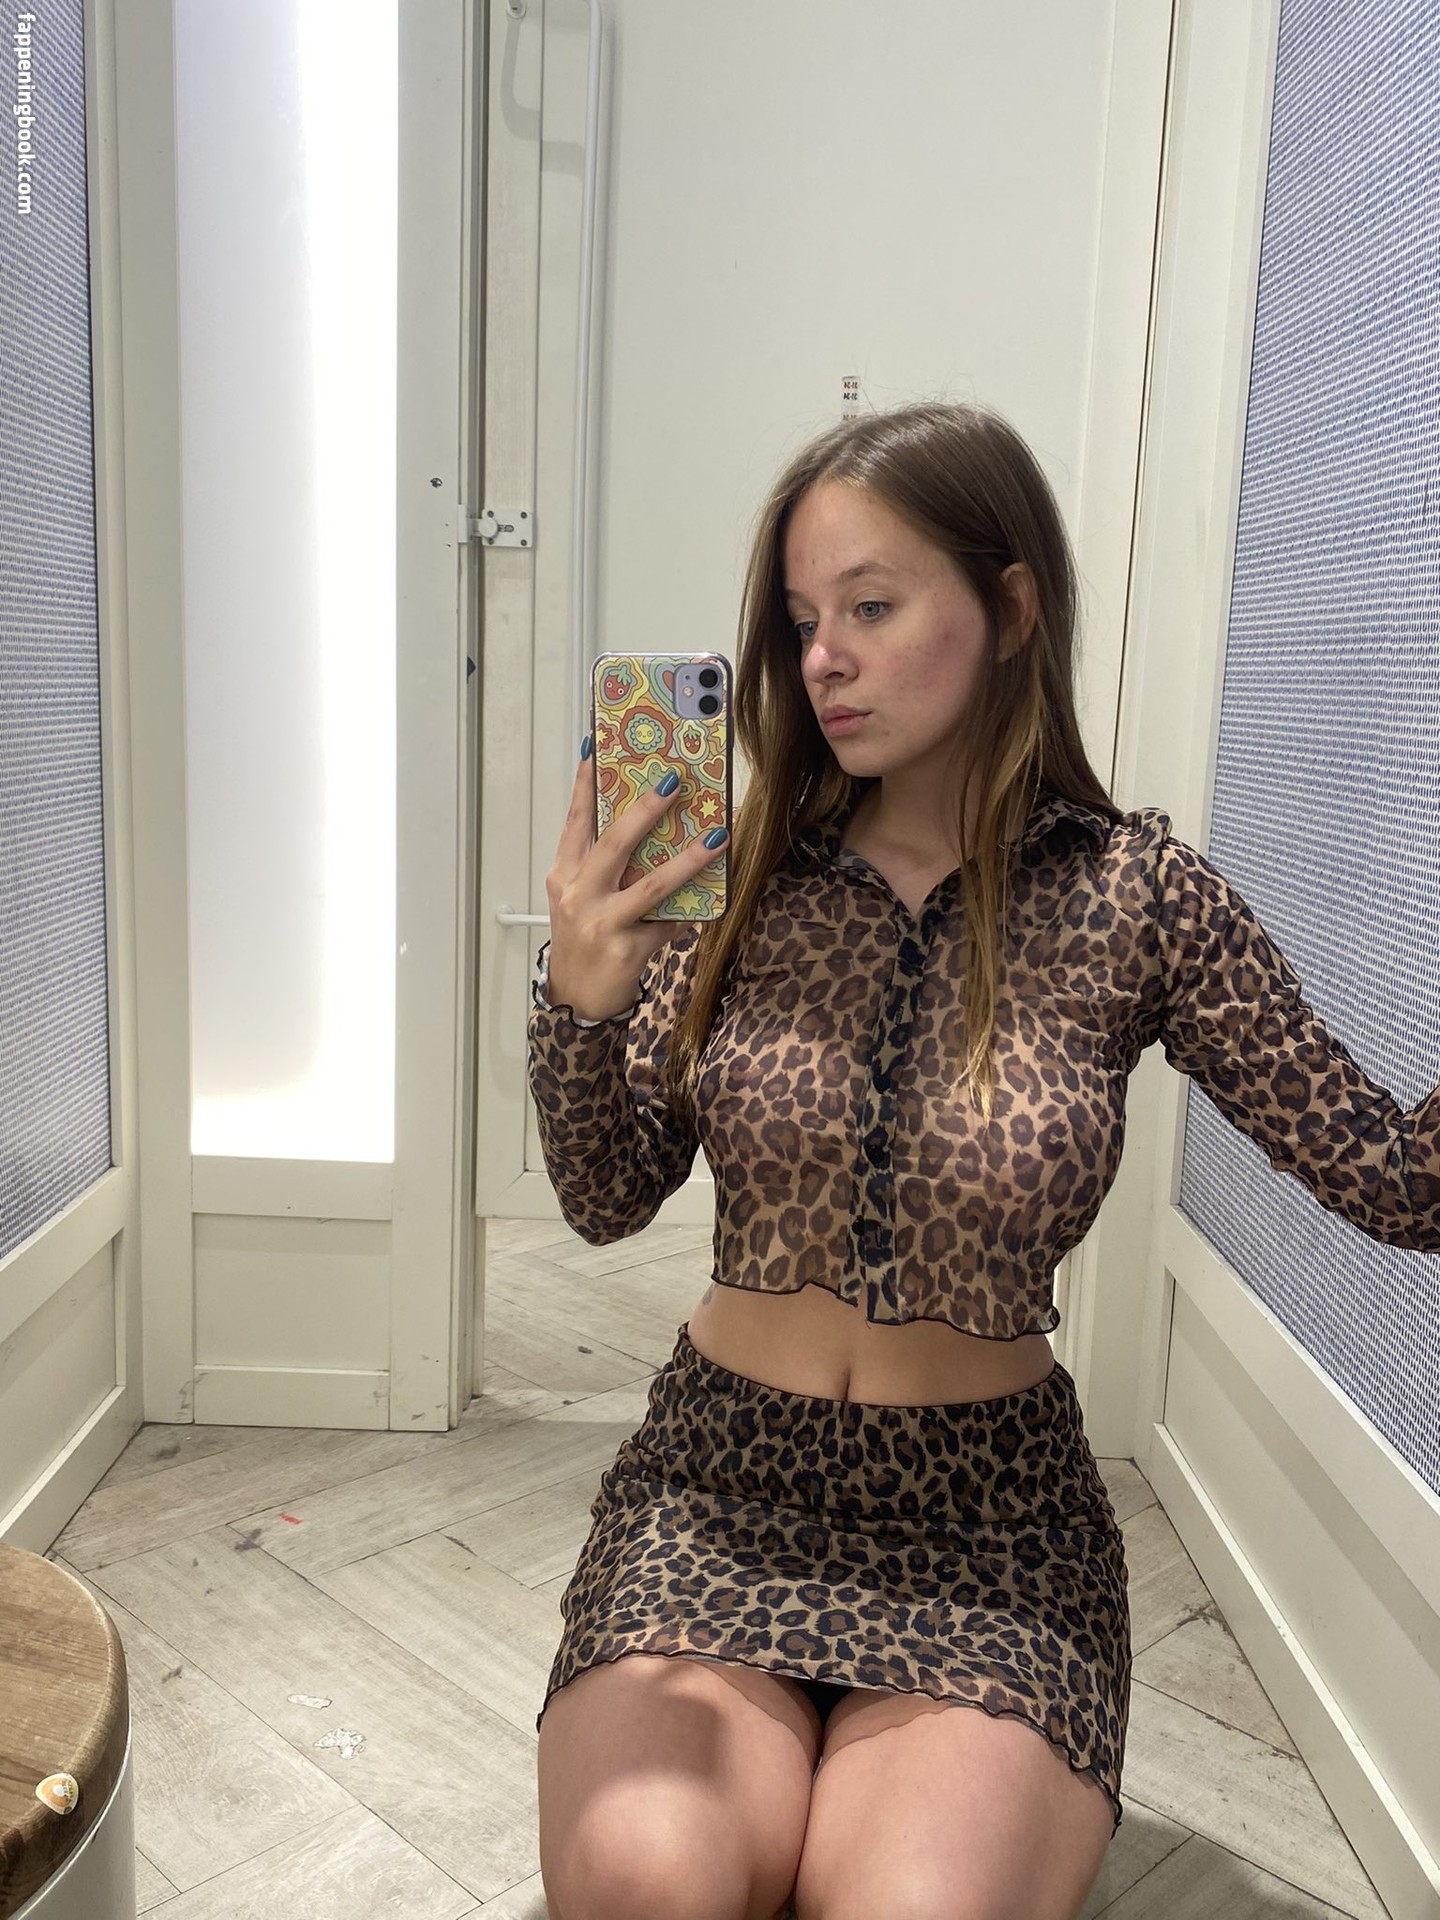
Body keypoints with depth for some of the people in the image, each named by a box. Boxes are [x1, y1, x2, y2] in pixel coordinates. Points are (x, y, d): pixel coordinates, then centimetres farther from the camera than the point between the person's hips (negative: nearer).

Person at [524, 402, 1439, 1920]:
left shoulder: (1133, 894, -8)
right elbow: (607, 1200, -3)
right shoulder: (746, 874, -3)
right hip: (719, 1478, 1)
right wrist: (578, 997, -20)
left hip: (988, 1517, 0)